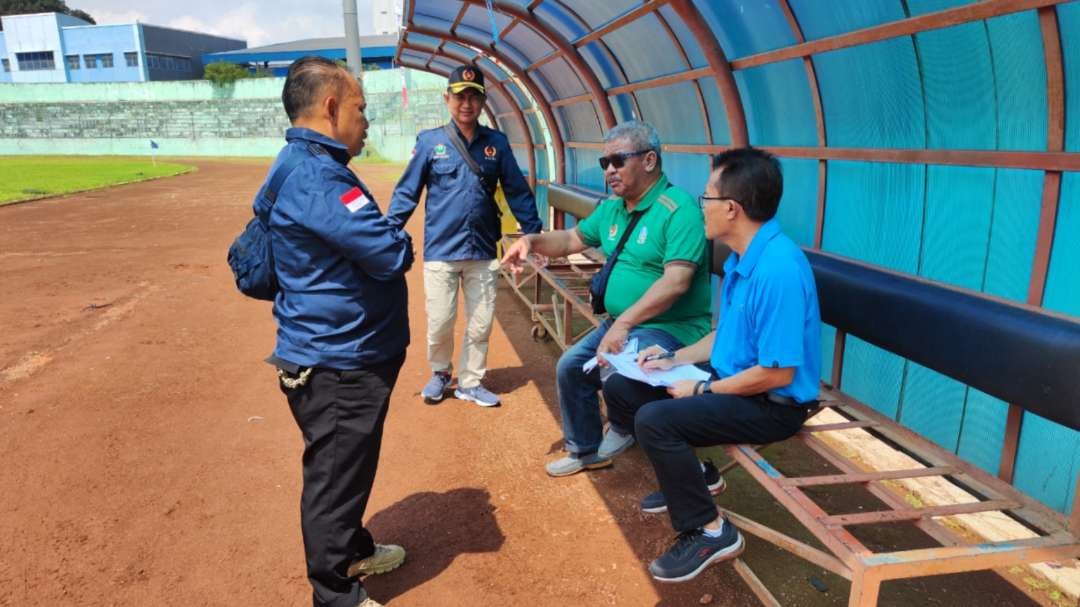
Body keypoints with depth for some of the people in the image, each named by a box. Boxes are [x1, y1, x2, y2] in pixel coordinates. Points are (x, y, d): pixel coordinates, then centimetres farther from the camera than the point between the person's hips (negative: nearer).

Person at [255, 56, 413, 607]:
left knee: (343, 470, 25)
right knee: (335, 477, 6)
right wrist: (398, 239, -5)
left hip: (337, 357, 10)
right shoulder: (316, 176, -23)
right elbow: (393, 254, -26)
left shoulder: (303, 166, 12)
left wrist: (381, 241, -1)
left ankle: (353, 550, 45)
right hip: (337, 365, -10)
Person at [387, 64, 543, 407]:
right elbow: (407, 192, 0)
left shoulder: (497, 143, 6)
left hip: (483, 251, 2)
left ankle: (470, 383, 27)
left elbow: (517, 191, 9)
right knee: (440, 321, 2)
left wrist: (534, 233, 7)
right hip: (441, 250, -2)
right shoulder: (430, 141, 0)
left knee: (481, 324, 8)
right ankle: (440, 374, 30)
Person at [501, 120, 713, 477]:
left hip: (673, 328, -9)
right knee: (570, 366, 4)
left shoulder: (679, 209, -19)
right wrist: (532, 240, 0)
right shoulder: (612, 207, 9)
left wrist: (623, 322, -34)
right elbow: (573, 239, 20)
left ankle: (623, 430, 5)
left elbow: (676, 283, -29)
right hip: (621, 323, 9)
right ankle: (585, 450, 24)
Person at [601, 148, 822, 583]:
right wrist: (673, 361, 6)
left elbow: (778, 373, -26)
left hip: (773, 405, -10)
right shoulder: (741, 257, 4)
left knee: (653, 418, -29)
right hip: (731, 380, 10)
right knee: (620, 389, 6)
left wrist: (702, 391, -16)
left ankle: (708, 532, -8)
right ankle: (688, 476, 23)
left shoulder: (778, 269, -27)